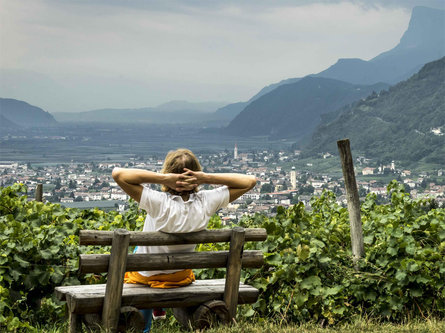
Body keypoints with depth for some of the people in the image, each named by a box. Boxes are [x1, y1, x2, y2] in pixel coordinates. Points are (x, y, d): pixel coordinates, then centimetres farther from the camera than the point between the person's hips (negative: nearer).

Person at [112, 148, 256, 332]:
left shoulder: (159, 203, -36)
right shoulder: (205, 203, -26)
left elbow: (118, 174, -39)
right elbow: (250, 181, -17)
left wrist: (162, 178, -39)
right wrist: (207, 178, -28)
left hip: (145, 275, -4)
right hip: (180, 277, 4)